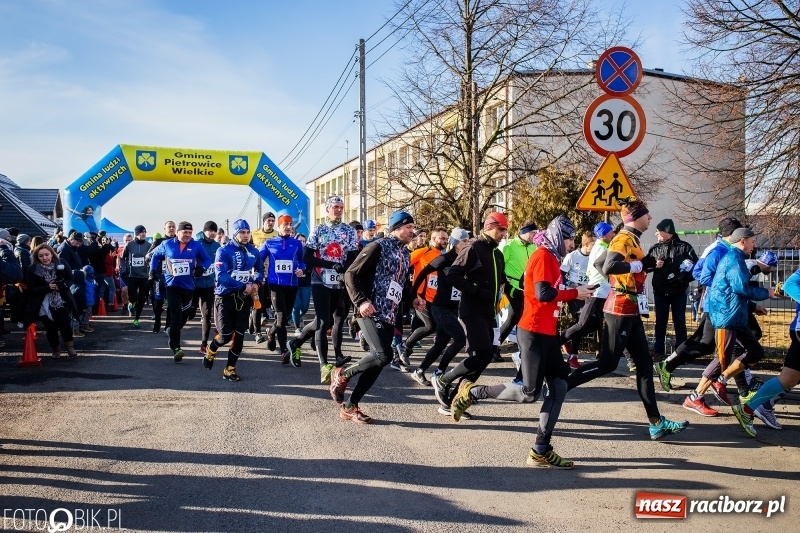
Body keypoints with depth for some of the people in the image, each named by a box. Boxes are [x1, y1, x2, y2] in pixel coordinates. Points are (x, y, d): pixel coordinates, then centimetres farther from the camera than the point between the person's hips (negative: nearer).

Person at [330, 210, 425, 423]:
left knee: (378, 362, 4)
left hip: (390, 317, 8)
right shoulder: (378, 247, -8)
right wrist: (361, 301, -21)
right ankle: (342, 375, 2)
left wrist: (413, 300, 11)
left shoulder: (405, 254, 17)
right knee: (383, 355, -23)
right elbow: (351, 274, -10)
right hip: (371, 313, -8)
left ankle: (349, 407, 15)